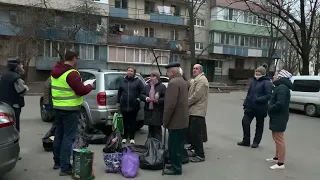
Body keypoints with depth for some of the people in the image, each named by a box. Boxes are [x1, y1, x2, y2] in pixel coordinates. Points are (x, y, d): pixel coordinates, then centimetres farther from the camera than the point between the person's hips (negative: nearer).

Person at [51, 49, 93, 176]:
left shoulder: (55, 71, 10)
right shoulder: (72, 73, -19)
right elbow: (81, 91, -20)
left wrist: (81, 84, 15)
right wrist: (90, 86, -1)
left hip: (57, 107, 9)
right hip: (70, 110, -9)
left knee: (59, 135, 18)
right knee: (68, 138, -3)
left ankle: (57, 162, 30)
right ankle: (65, 167, 1)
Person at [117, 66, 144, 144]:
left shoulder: (138, 81, 0)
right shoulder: (123, 81, 9)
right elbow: (119, 92, 14)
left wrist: (139, 98, -9)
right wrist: (118, 102, 12)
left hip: (134, 106, -2)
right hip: (124, 105, 2)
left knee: (133, 122, 6)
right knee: (125, 122, 9)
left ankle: (132, 138, 16)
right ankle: (124, 137, 21)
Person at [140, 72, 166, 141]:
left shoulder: (162, 86, -2)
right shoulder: (147, 87, 15)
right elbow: (141, 95, 14)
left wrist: (158, 100, -20)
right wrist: (146, 98, -5)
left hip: (158, 111, -5)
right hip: (148, 110, 5)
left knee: (157, 129, -3)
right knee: (150, 129, 13)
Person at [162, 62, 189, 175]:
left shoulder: (173, 82, -19)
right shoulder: (182, 81, 14)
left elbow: (170, 104, -24)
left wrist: (165, 121, -16)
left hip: (175, 120, -10)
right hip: (182, 119, 10)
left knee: (173, 145, 1)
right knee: (178, 145, 18)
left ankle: (176, 168, 11)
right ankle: (176, 165, 29)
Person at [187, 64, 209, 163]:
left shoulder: (201, 80, -12)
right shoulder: (195, 80, 21)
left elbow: (196, 95, -20)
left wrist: (186, 103, -11)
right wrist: (187, 103, 5)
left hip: (197, 111, -10)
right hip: (193, 111, 10)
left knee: (196, 133, -6)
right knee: (192, 133, 15)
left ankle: (200, 155, 2)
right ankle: (195, 150, 26)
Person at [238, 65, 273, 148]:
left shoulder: (267, 83, -9)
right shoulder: (254, 81, 14)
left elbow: (268, 96, -18)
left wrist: (258, 100, -28)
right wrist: (245, 103, 11)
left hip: (260, 109, -6)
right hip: (250, 107, 6)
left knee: (259, 126, 8)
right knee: (245, 122, 0)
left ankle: (256, 142, 22)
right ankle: (246, 141, 13)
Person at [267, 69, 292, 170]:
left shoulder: (282, 87, -20)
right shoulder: (280, 86, 14)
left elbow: (280, 103, -30)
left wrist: (270, 108, -16)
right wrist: (270, 108, 6)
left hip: (279, 118, -11)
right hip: (277, 117, 11)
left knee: (279, 139, -4)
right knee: (277, 138, 22)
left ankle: (281, 163, 4)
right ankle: (277, 158, 37)